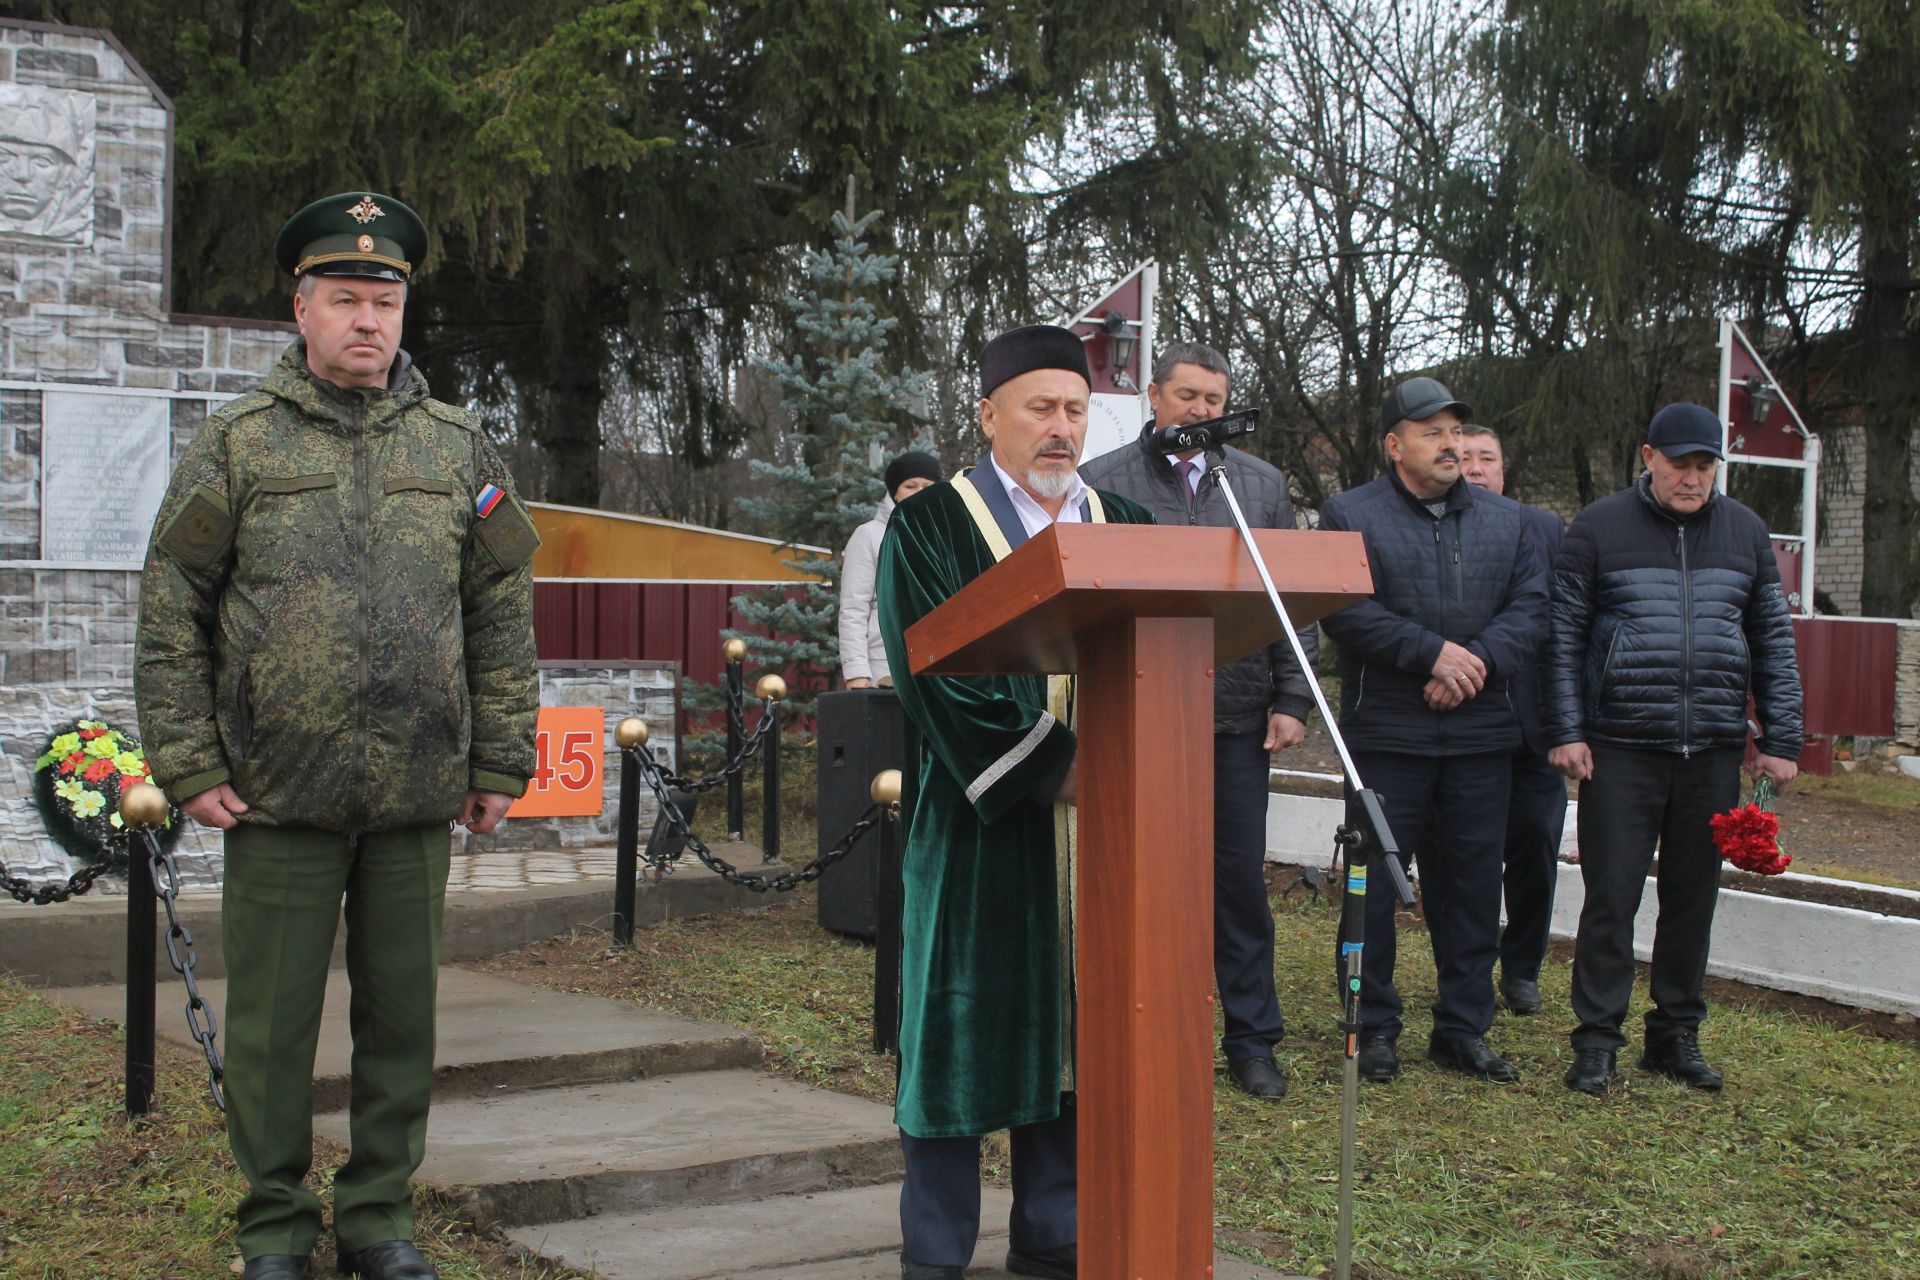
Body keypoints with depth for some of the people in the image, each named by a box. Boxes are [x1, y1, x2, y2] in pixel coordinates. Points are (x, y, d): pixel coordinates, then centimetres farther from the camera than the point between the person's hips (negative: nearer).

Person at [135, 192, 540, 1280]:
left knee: (402, 1015, 9)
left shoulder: (458, 447, 9)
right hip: (279, 793, -2)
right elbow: (171, 614, 3)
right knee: (274, 1020, 6)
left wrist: (500, 761, 8)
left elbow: (504, 612, 11)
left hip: (419, 797, 2)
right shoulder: (239, 444, 3)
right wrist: (188, 764, -3)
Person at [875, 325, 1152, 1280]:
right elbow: (936, 673, -11)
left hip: (1098, 815, 4)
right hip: (979, 820, -4)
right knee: (964, 1017, -1)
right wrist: (1048, 766, -18)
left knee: (1072, 1019, 8)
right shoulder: (931, 528, -1)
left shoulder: (1121, 526, 13)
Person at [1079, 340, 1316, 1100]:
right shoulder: (1103, 484, 3)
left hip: (1236, 720, 2)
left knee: (1241, 881, 7)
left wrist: (1291, 700, 3)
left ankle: (1252, 1039, 18)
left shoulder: (1261, 486, 11)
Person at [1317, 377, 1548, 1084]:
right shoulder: (1351, 515, 0)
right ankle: (1375, 1028, 12)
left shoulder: (1506, 520, 14)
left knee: (1473, 881, 9)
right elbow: (1344, 610, -12)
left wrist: (1480, 661, -13)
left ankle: (1463, 1027, 20)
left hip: (1482, 734, 4)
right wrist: (1433, 652, -18)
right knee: (1375, 881, 1)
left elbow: (1531, 607, 4)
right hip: (1387, 733, -4)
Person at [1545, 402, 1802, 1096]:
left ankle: (1677, 1033, 22)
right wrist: (1565, 731, -7)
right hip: (1620, 747, -3)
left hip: (1713, 750, 3)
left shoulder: (1745, 532, 10)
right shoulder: (1599, 528, 1)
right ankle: (1597, 1040, 6)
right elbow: (1563, 635, 0)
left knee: (1693, 896, 10)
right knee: (1611, 896, -2)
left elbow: (1773, 640, 13)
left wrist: (1781, 739, 8)